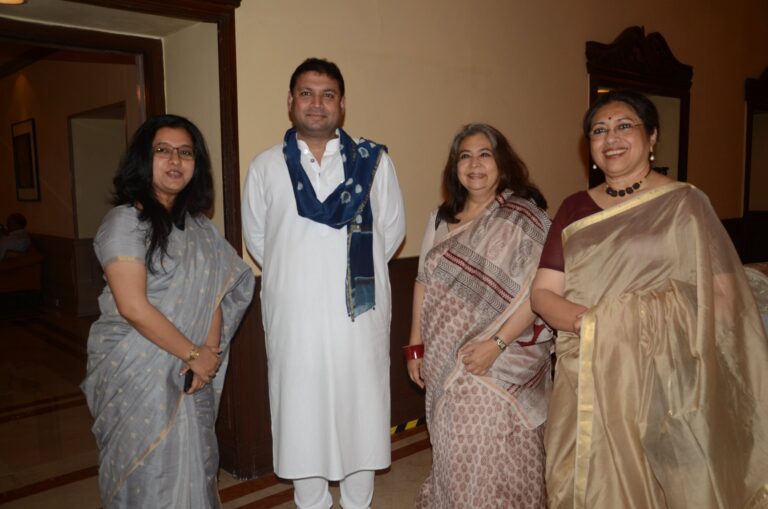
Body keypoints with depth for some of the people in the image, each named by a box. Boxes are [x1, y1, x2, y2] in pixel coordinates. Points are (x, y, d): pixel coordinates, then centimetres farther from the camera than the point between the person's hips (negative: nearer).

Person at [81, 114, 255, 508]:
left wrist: (210, 351, -11)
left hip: (188, 371, 6)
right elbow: (133, 307, -19)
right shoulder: (124, 221, -13)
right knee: (151, 473, 6)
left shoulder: (197, 224, 8)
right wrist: (193, 354, -14)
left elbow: (213, 291, 3)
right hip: (136, 370, -5)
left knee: (192, 464, 13)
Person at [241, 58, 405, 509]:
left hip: (360, 313, 0)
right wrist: (294, 276, 9)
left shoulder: (373, 160, 0)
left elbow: (393, 228, 5)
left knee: (360, 412, 10)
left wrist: (356, 270, 6)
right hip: (293, 317, 1)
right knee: (302, 416, 10)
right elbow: (257, 238, 9)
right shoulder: (266, 167, 3)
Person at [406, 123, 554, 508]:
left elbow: (537, 290, -14)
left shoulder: (524, 217, -7)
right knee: (454, 454, 15)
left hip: (501, 367, -5)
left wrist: (496, 343, -20)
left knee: (494, 460, 2)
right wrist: (416, 346, 9)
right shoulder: (441, 220, 11)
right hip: (445, 363, 5)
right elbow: (424, 284, 12)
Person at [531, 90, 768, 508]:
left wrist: (662, 326, -19)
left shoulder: (684, 203, 0)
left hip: (662, 383, -2)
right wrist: (590, 322, -15)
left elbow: (723, 293, -3)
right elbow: (542, 293, 3)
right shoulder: (575, 209, 9)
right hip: (586, 383, 3)